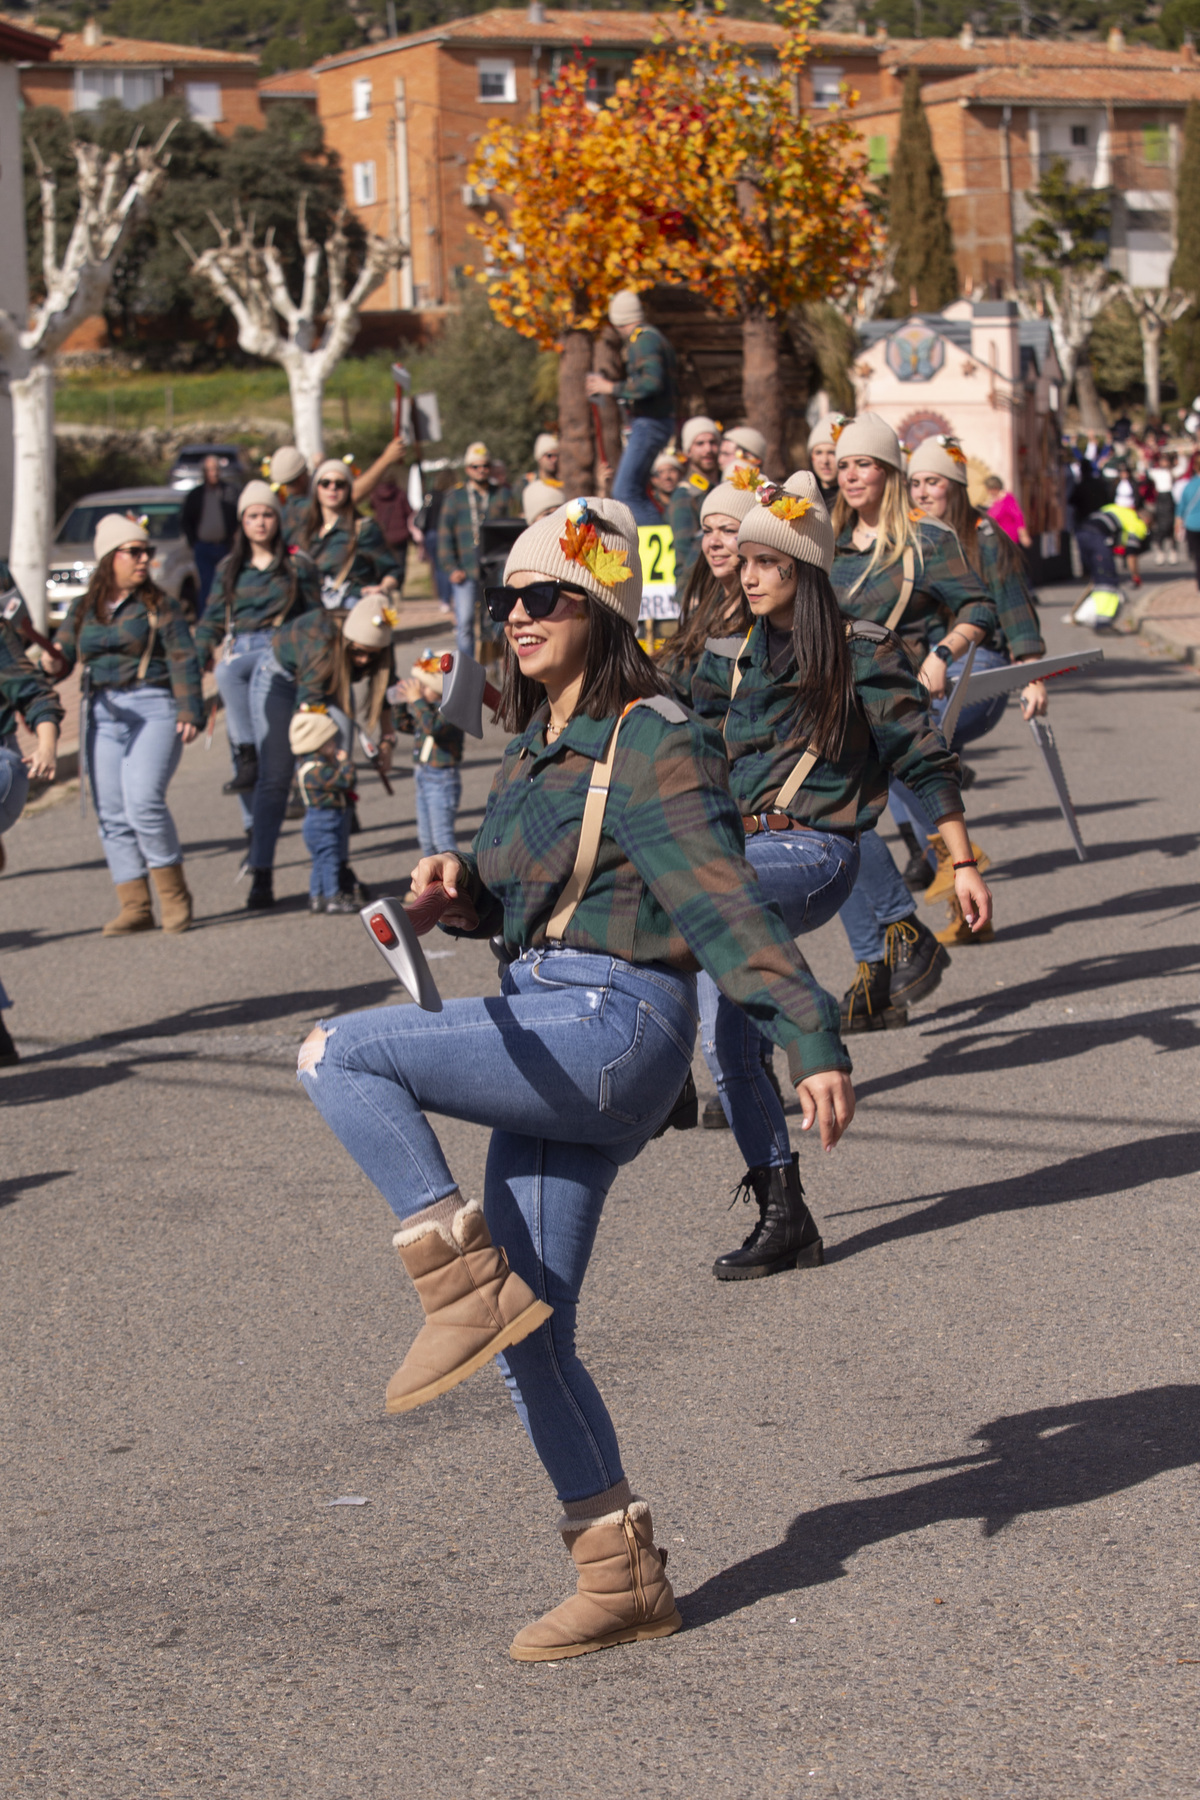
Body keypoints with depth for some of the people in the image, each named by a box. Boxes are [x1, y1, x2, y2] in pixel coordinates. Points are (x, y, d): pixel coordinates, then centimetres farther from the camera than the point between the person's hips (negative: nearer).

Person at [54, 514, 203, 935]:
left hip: (153, 709, -5)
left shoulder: (159, 606, 4)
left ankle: (174, 895, -4)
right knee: (111, 814, 0)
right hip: (103, 715, 5)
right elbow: (60, 657, 14)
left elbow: (183, 660, -3)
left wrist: (189, 712, -13)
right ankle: (135, 907, 4)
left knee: (143, 802, -18)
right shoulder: (84, 610, 15)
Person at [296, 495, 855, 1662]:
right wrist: (455, 886, 2)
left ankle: (469, 1280, -13)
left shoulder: (653, 749, -9)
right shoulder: (536, 747, 16)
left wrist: (813, 1042, -28)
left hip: (612, 1027, -9)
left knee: (339, 1054, -18)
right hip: (546, 1032, 9)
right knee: (531, 1335, 7)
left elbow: (729, 908, -19)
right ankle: (623, 1581, 15)